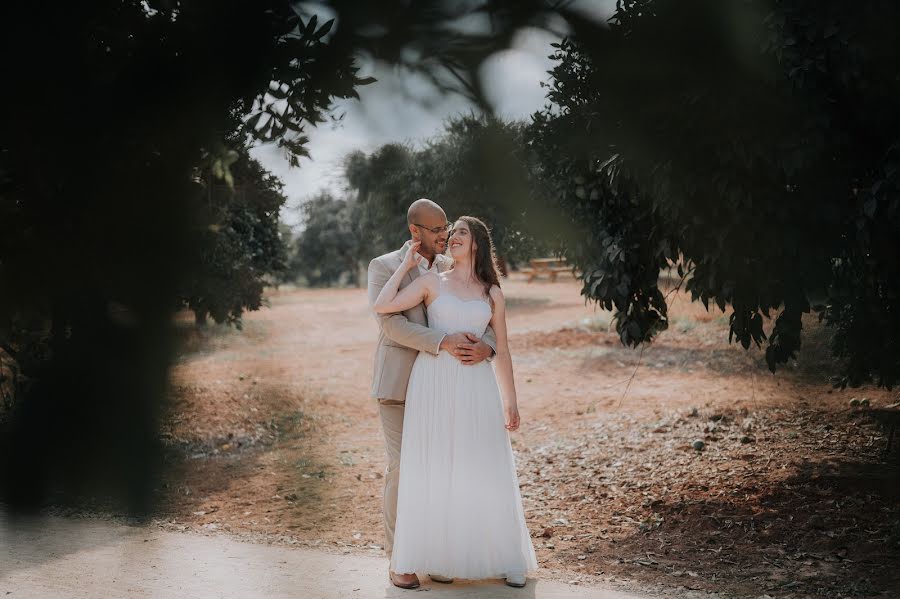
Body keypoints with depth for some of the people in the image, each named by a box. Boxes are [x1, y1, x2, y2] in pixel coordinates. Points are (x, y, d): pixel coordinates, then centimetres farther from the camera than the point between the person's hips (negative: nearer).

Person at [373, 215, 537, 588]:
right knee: (435, 471, 2)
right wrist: (407, 264, 1)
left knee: (487, 473, 4)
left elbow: (501, 351, 13)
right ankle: (441, 557, 14)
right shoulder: (432, 282, 6)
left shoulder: (492, 293, 11)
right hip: (434, 383, -1)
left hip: (476, 386, 1)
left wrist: (510, 402, 10)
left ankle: (505, 559, 16)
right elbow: (382, 306, -6)